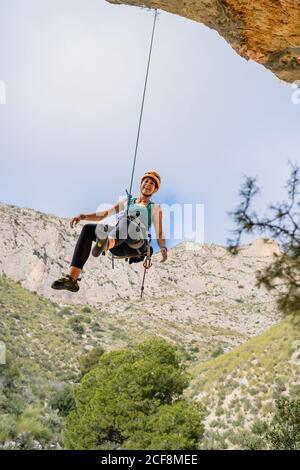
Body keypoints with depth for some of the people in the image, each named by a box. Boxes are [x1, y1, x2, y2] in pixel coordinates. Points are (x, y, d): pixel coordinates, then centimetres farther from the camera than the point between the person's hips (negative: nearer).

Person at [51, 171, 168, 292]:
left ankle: (107, 243, -67)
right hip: (117, 244, 4)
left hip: (136, 245, -4)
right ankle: (72, 277, -37)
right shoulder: (126, 202, 31)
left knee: (127, 222, -36)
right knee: (88, 229, -24)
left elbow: (159, 234, 12)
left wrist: (163, 248, -10)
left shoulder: (155, 208, 22)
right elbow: (103, 214, 27)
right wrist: (83, 216, 9)